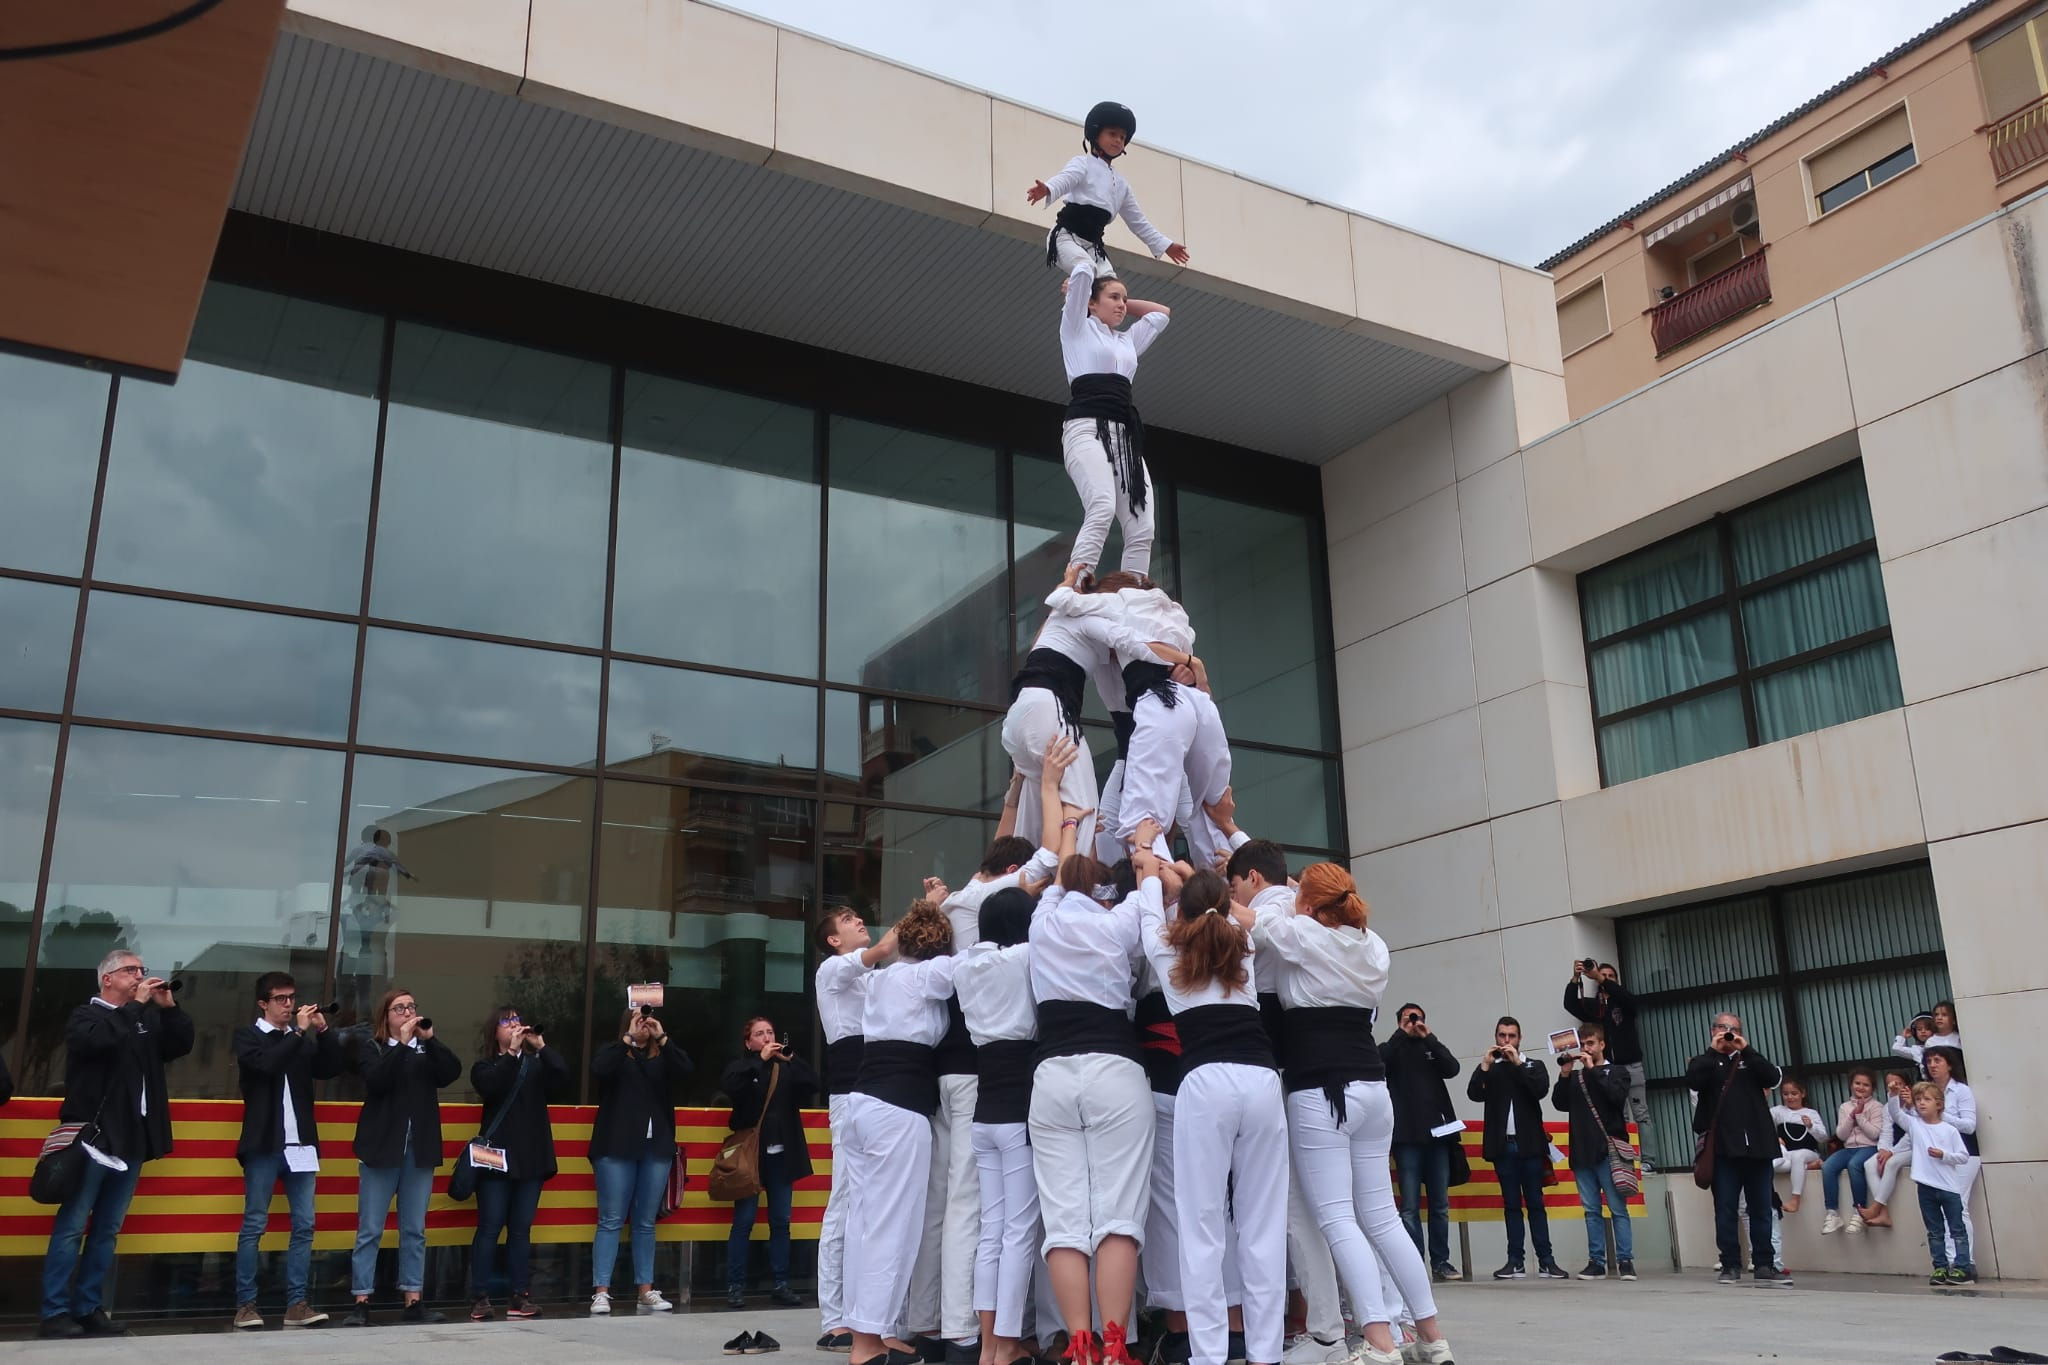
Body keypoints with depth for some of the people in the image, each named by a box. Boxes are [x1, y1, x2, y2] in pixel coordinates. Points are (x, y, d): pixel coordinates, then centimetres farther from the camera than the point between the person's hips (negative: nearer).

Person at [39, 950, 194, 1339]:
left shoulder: (148, 1018, 15)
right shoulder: (85, 1015, -2)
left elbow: (181, 1044, 5)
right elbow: (99, 1039, -23)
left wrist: (169, 1007, -5)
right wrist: (136, 1005, -18)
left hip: (132, 1141, 6)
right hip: (92, 1138, -6)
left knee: (107, 1229, 8)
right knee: (72, 1227, -5)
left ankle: (88, 1309, 14)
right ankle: (55, 1312, -1)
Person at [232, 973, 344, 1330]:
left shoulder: (303, 1040, 14)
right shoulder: (247, 1036, 2)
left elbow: (331, 1069, 3)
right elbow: (267, 1064, -17)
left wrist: (323, 1031, -6)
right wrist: (299, 1032, -16)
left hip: (301, 1144, 4)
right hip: (264, 1146, -4)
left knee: (304, 1225, 2)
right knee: (254, 1225, 0)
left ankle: (296, 1303, 6)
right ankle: (245, 1304, 7)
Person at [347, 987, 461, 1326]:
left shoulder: (427, 1048, 11)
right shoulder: (370, 1047, 3)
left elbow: (453, 1072, -6)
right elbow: (377, 1081, -15)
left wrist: (430, 1039, -13)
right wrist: (402, 1043, -18)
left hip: (419, 1150, 3)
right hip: (381, 1149, -3)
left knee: (415, 1230, 6)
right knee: (370, 1230, -1)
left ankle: (412, 1301, 11)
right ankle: (361, 1302, 4)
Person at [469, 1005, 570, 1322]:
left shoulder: (537, 1063, 8)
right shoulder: (484, 1066, 3)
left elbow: (562, 1080, -9)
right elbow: (491, 1088, -18)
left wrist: (541, 1046, -15)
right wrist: (511, 1052, -20)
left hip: (532, 1158, 3)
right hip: (496, 1157, -2)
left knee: (521, 1228, 6)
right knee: (490, 1227, -3)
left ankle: (520, 1295, 9)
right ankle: (480, 1297, 1)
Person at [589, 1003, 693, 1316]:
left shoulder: (663, 1057, 11)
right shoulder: (611, 1052, 6)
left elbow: (685, 1070, -9)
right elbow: (599, 1071, -16)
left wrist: (662, 1038, -14)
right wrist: (628, 1039, -14)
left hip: (657, 1148, 3)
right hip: (616, 1148, -3)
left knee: (646, 1223, 8)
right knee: (611, 1220, -3)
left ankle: (645, 1290, 13)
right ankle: (601, 1291, -1)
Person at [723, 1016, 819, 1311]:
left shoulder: (788, 1068, 10)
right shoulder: (741, 1066, 4)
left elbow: (812, 1084, -5)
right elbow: (728, 1085, -17)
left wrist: (791, 1059, -15)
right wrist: (760, 1060, -18)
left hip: (781, 1155, 3)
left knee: (781, 1221, 5)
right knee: (743, 1222, -3)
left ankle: (781, 1285, 10)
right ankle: (735, 1286, 2)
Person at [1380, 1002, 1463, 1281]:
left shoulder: (1432, 1049, 16)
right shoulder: (1392, 1049, 10)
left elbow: (1453, 1068, -2)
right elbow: (1378, 1062, -11)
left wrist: (1428, 1037, -5)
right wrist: (1402, 1034, -6)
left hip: (1437, 1134, 3)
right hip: (1407, 1137, -3)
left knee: (1440, 1205, 6)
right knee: (1410, 1206, -4)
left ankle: (1441, 1261, 12)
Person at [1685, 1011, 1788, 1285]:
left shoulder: (1750, 1060, 16)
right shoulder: (1705, 1062, 11)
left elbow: (1773, 1078, -4)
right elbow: (1693, 1080, -11)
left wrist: (1746, 1050, -7)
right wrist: (1714, 1051, -9)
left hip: (1756, 1145, 2)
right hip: (1723, 1147, -2)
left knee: (1761, 1208, 5)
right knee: (1725, 1209, 0)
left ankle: (1764, 1264, 11)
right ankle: (1730, 1264, 5)